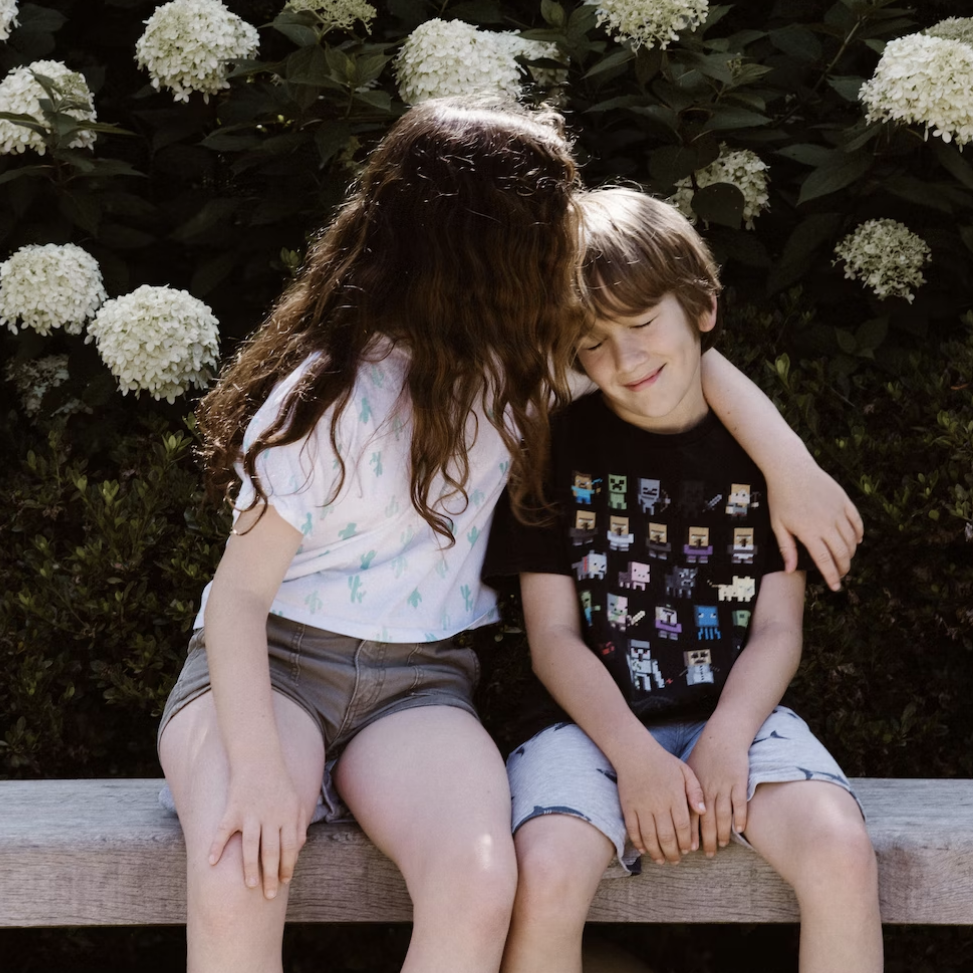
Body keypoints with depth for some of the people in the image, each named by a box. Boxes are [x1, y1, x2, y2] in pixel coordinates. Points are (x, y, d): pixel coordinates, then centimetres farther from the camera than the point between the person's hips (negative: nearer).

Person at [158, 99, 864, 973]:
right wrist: (258, 768, -27)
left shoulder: (517, 355, 3)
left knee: (478, 883, -31)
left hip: (418, 680, 4)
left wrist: (796, 472, 2)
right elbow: (240, 589, -13)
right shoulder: (333, 394, -13)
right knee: (236, 885, -37)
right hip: (271, 660, -4)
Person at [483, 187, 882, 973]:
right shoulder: (561, 446, 2)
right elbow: (554, 635, -1)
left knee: (841, 851, -28)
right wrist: (635, 756, -15)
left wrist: (723, 744, -16)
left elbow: (778, 629, 2)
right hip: (591, 720, -1)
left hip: (734, 711, 1)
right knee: (547, 879, -31)